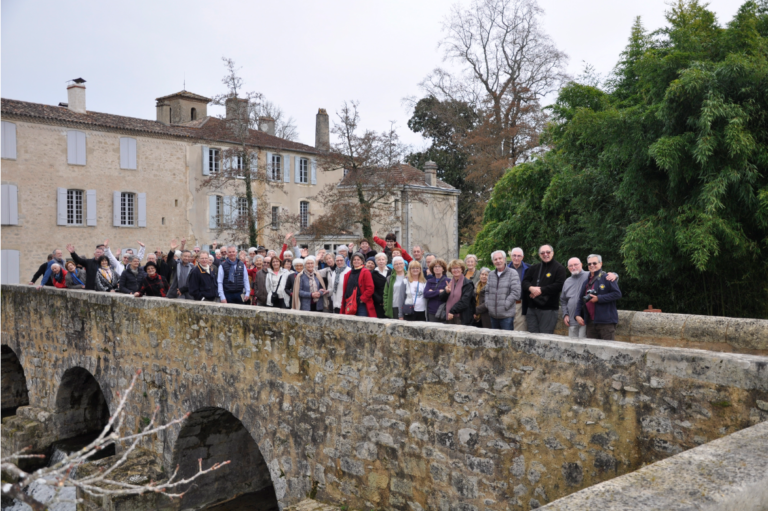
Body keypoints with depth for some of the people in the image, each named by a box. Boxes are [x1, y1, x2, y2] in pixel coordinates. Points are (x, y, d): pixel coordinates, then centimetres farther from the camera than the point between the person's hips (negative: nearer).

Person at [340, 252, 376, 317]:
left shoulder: (365, 272, -3)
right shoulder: (348, 274, 16)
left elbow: (370, 288, -9)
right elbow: (345, 290, 17)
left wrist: (362, 299, -14)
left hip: (361, 305, -6)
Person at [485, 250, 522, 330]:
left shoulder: (512, 273, -6)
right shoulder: (491, 275, 15)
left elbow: (515, 293, -13)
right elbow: (487, 291, 21)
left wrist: (505, 305, -14)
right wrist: (487, 304, 6)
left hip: (507, 315, -6)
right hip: (493, 315, 6)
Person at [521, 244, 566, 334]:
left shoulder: (559, 268, 0)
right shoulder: (534, 268, 18)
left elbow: (559, 285, -13)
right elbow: (525, 282, 9)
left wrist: (541, 290, -14)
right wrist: (531, 288, -14)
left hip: (548, 309, -5)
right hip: (532, 308, 6)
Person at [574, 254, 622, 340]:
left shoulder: (607, 278, -3)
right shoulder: (586, 282, 18)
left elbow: (617, 294, -13)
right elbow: (581, 300, 20)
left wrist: (598, 298, -16)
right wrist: (578, 315, 6)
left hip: (606, 321, -7)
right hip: (591, 322, 7)